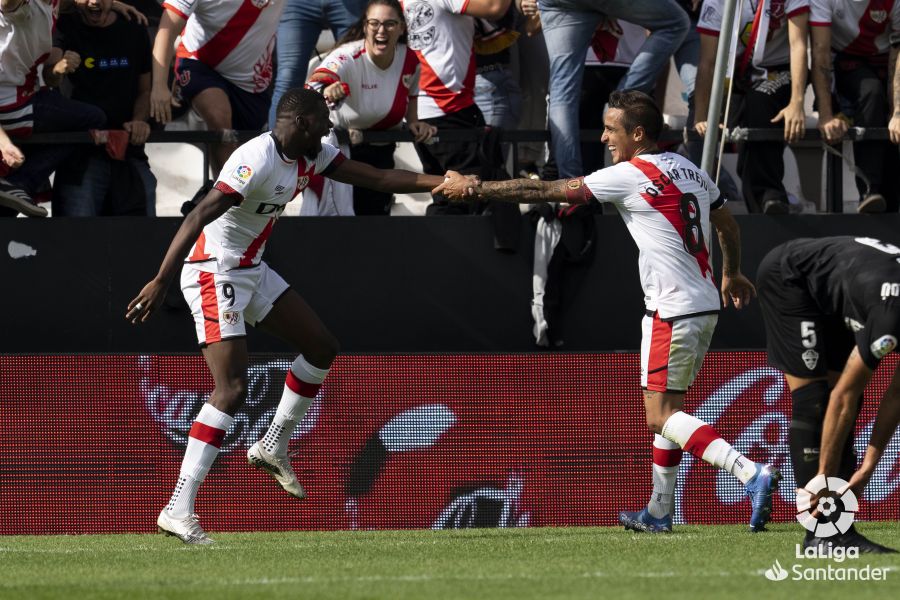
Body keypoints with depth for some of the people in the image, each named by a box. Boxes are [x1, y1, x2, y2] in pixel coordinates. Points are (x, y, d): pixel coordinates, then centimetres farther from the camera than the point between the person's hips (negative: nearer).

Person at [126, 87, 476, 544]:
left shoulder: (311, 157, 5)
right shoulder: (258, 160, -24)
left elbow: (376, 178, 9)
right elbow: (196, 219, -30)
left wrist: (440, 183, -1)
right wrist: (161, 282, -35)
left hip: (252, 272, 10)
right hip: (214, 273, -10)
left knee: (321, 348, 15)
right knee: (231, 389, -19)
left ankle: (273, 447, 29)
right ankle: (178, 510, -21)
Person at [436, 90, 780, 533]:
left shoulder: (629, 176, -10)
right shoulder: (689, 170, 13)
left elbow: (544, 192, -8)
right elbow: (727, 224, 27)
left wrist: (474, 189, -2)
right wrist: (732, 274, 45)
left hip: (672, 310, -9)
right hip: (705, 305, 9)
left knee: (661, 416, -9)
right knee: (667, 408, 16)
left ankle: (751, 473, -23)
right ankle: (659, 511, 20)